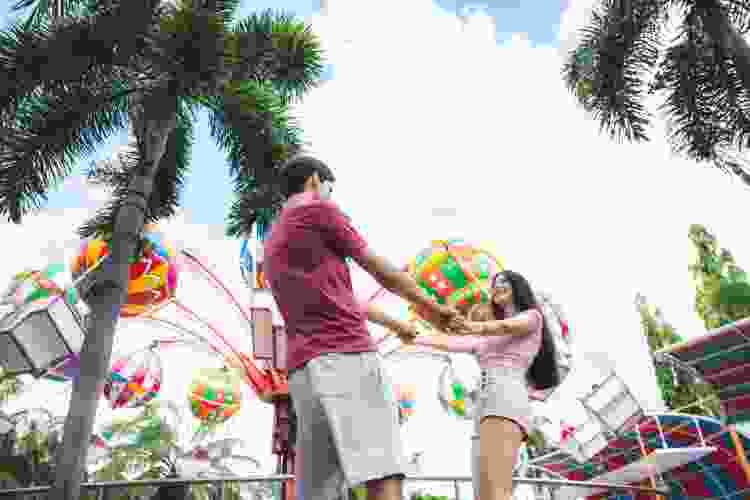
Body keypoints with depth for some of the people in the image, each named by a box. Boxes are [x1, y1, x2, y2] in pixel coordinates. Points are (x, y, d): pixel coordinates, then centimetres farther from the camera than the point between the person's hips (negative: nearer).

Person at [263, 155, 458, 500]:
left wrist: (394, 323, 44)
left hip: (305, 373, 8)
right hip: (346, 358, -8)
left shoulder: (273, 246, 28)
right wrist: (432, 307, 22)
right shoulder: (318, 211, 3)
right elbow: (385, 273, 8)